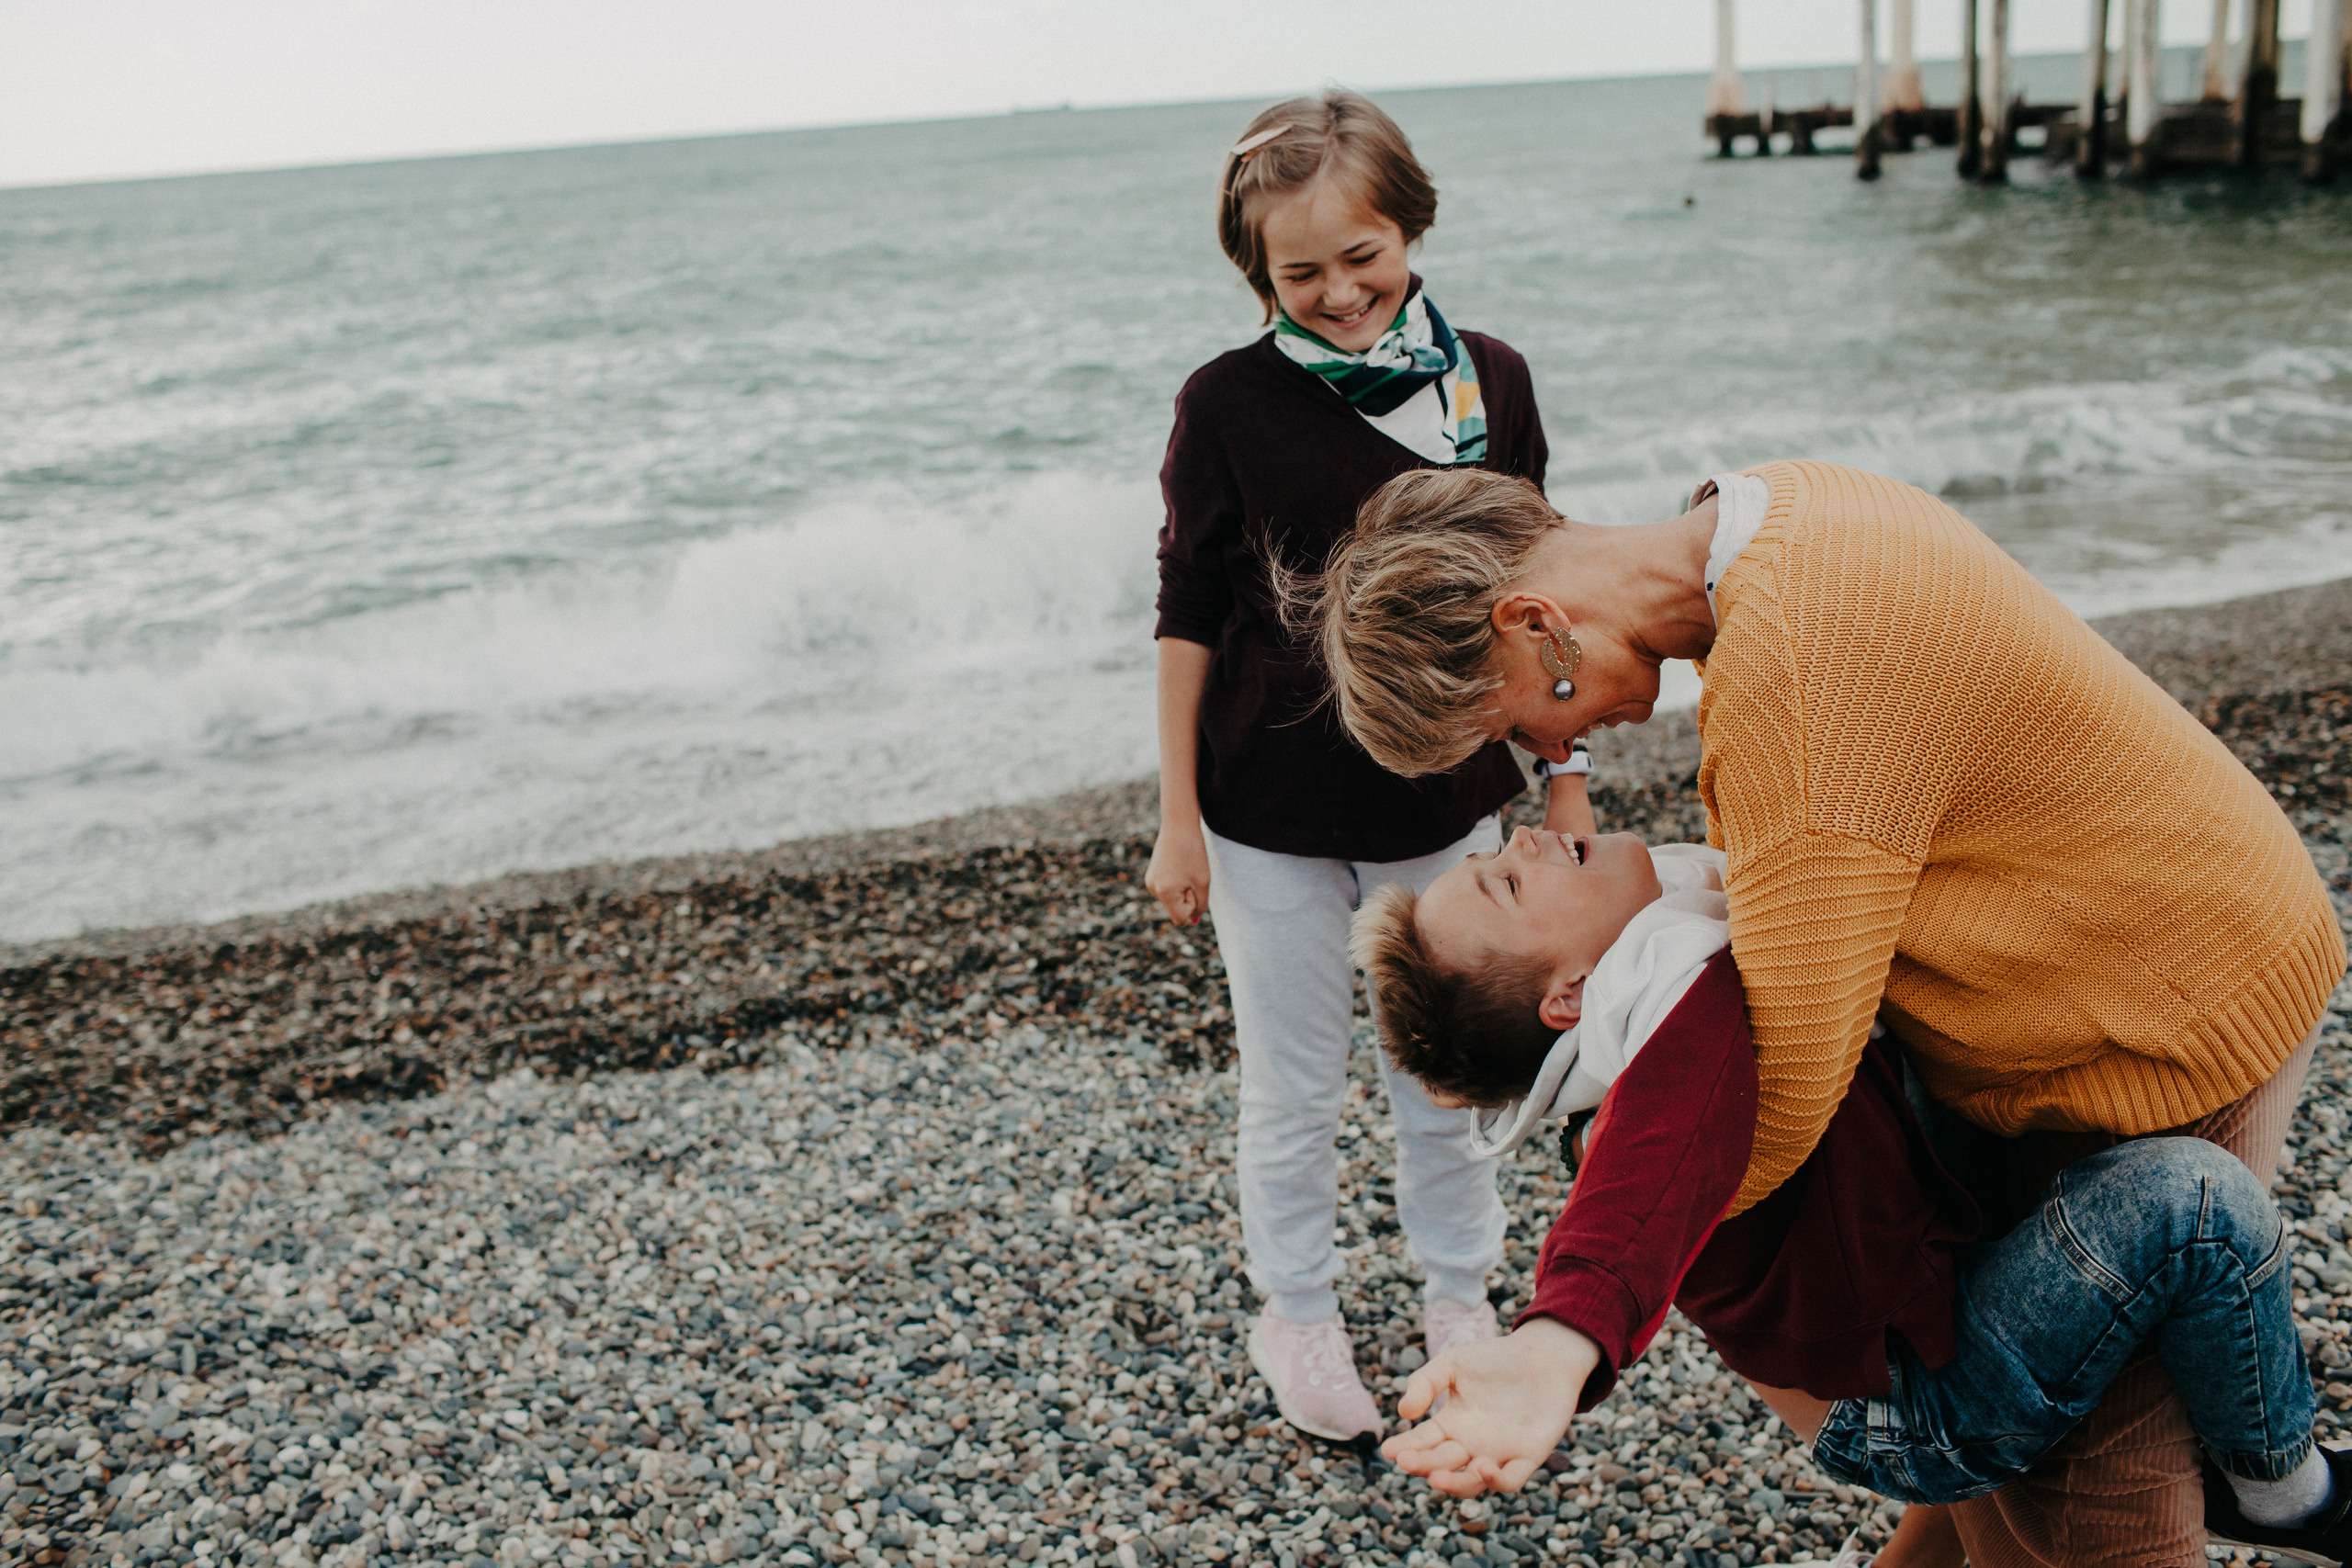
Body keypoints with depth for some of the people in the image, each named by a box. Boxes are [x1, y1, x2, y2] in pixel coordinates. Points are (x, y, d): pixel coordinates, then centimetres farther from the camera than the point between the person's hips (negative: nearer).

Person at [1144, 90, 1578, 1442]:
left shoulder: (1489, 381, -3)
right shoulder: (1230, 404, -9)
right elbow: (1189, 615, -3)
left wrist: (1568, 787, 7)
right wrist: (1177, 818, -3)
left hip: (1445, 807, 2)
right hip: (1272, 814, -2)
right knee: (1293, 1090, 12)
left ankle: (1460, 1291, 38)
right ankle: (1298, 1313, 34)